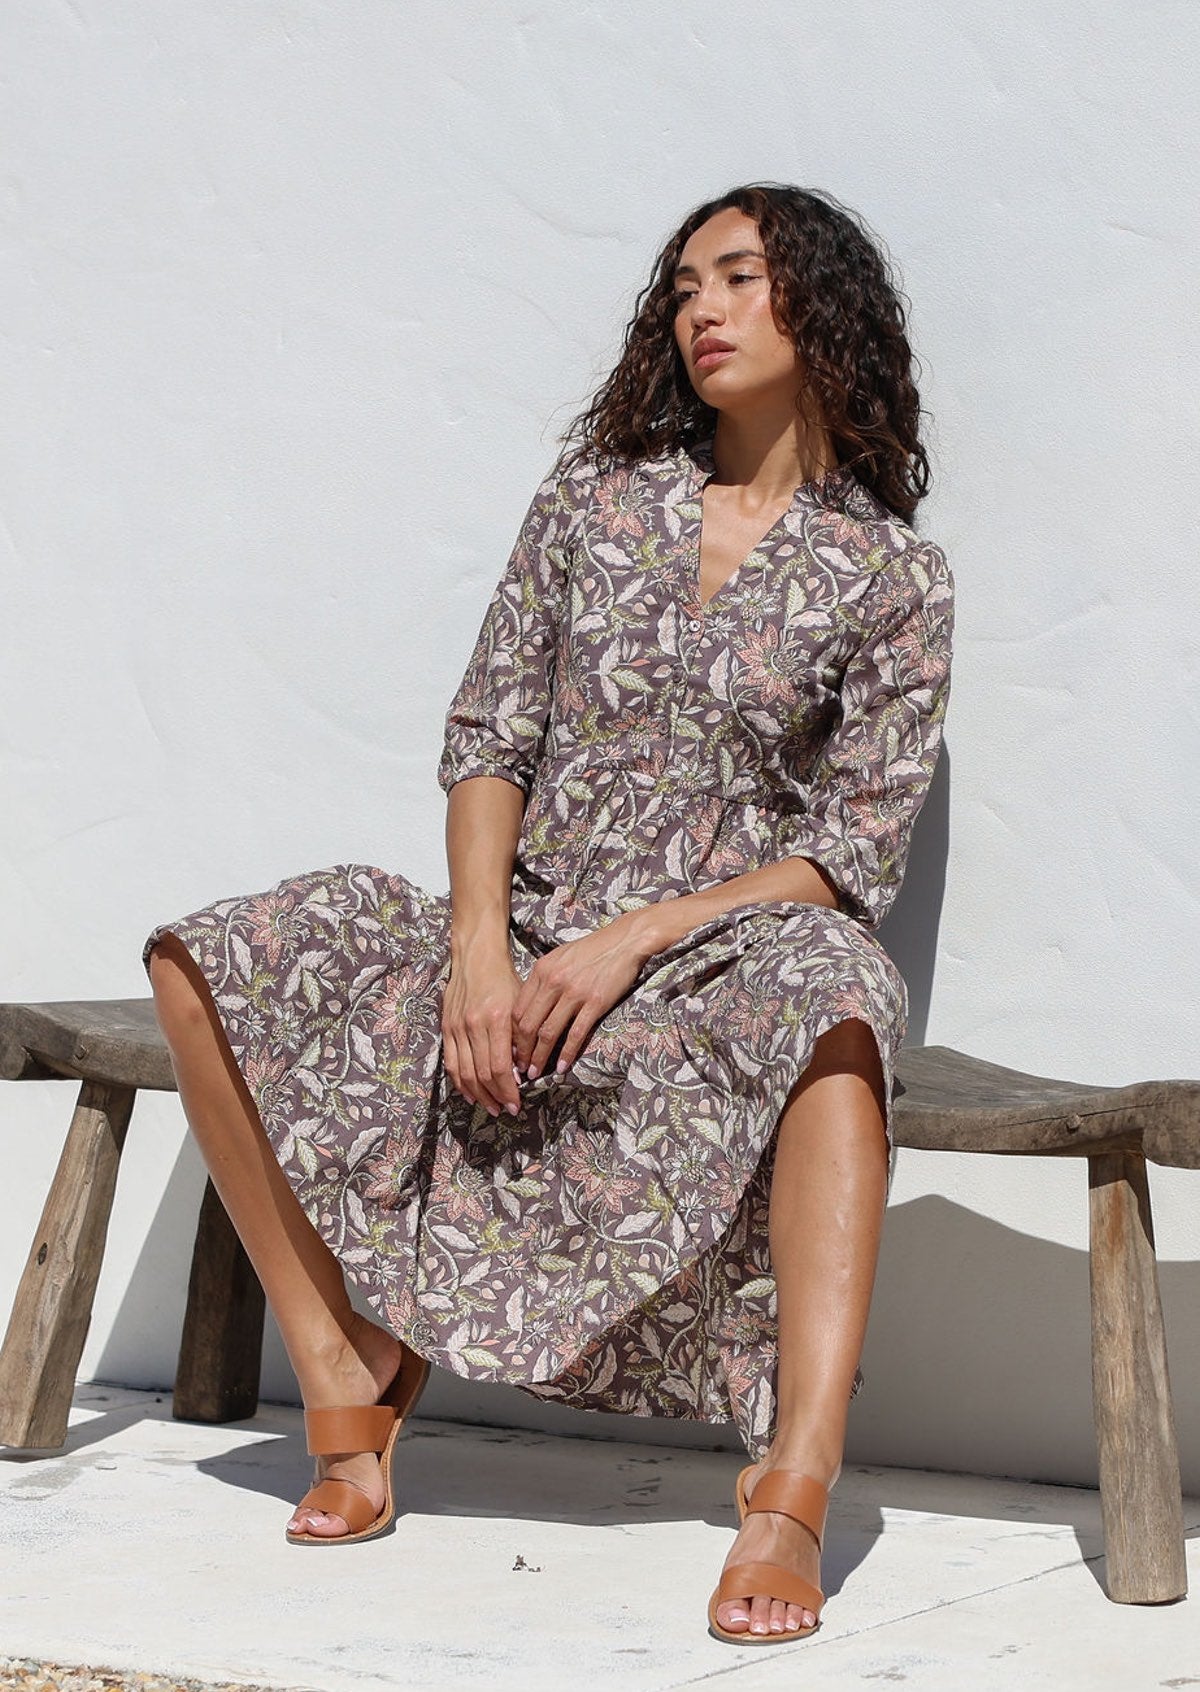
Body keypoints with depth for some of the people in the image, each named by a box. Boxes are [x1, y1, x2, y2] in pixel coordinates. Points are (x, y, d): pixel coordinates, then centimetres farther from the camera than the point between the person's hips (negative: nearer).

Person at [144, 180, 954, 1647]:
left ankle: (792, 1494, -49)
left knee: (831, 990, -40)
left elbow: (853, 856, -5)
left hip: (722, 954, -3)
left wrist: (635, 943, -17)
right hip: (525, 937, 4)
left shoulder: (895, 579, 2)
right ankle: (347, 1394, -14)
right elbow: (488, 735, 6)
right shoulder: (596, 495, 10)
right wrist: (476, 948, -11)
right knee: (206, 969, -17)